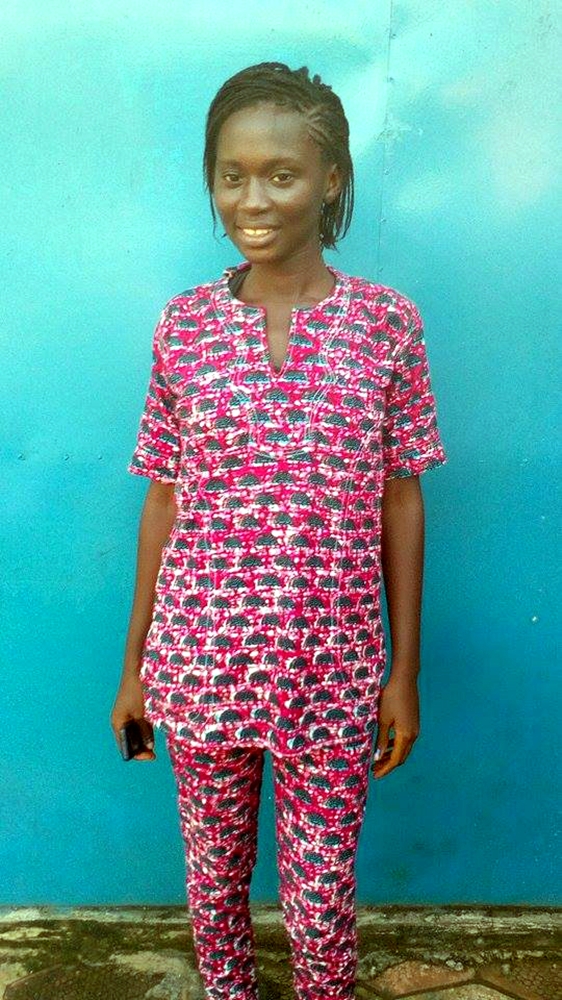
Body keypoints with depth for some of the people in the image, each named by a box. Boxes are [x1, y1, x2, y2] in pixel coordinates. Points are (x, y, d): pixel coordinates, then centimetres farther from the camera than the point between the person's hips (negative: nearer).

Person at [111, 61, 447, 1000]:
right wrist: (135, 665, 6)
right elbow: (163, 502, 3)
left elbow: (400, 503, -1)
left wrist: (405, 671, 0)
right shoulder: (182, 323, -2)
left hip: (333, 671, -1)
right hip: (202, 665, 2)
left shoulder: (388, 323, -5)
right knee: (213, 873, 21)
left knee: (322, 896, 15)